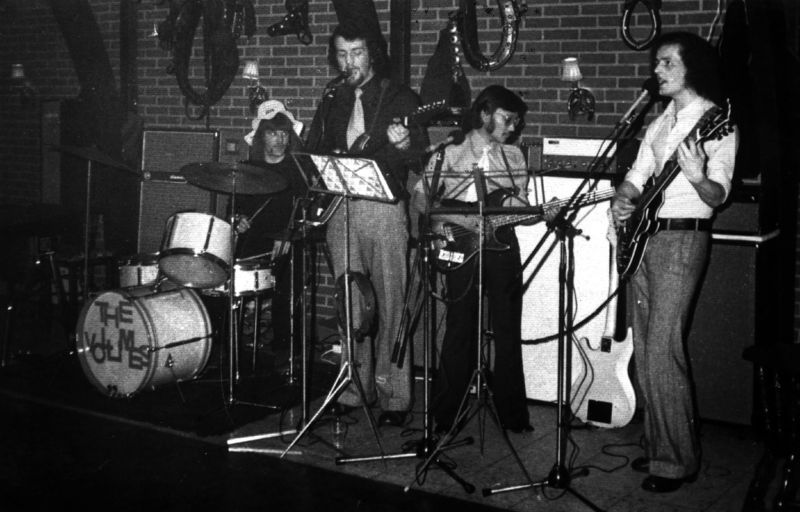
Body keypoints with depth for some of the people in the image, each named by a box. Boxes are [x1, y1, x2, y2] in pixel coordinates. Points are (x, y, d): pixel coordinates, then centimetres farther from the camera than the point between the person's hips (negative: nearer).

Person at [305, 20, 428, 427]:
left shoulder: (399, 99, 2)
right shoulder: (331, 101, 16)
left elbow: (422, 157, -5)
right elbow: (314, 152, 21)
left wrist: (403, 145, -26)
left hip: (384, 207, -4)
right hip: (339, 207, 5)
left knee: (390, 304, -4)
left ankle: (395, 396, 2)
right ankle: (356, 388, 19)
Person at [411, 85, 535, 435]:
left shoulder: (514, 157, 12)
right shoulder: (448, 154, 0)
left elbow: (518, 209, 13)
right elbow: (419, 200, -4)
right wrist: (460, 219, -14)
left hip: (502, 245, 4)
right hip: (460, 248, -3)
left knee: (508, 332, 6)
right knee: (460, 333, -1)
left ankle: (512, 415, 16)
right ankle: (443, 416, 10)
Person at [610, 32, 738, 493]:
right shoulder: (660, 122, 17)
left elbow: (718, 196, -12)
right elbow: (637, 176, 18)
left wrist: (697, 177, -34)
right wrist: (623, 200, -4)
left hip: (682, 239, -8)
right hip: (642, 237, 8)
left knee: (662, 353, -12)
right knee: (646, 352, 10)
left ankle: (677, 461, -3)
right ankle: (660, 447, 20)